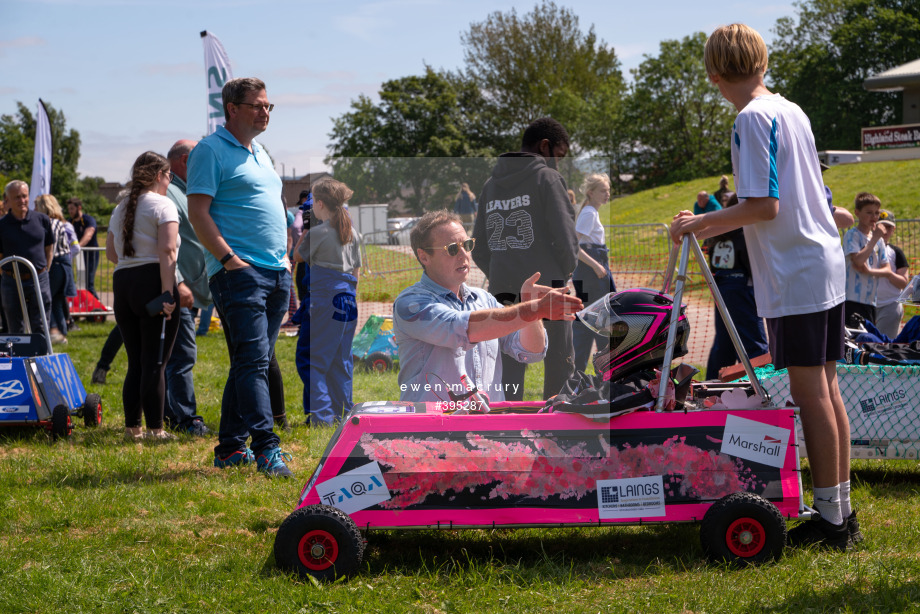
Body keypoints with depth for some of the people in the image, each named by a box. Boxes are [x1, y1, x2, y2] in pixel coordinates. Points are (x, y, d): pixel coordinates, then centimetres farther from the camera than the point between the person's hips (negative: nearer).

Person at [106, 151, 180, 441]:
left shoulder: (122, 208, 17)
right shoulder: (162, 204, -6)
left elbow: (110, 251, 21)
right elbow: (167, 249, -17)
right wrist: (167, 292, -21)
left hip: (122, 283, 7)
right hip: (152, 282, -7)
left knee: (135, 362, 13)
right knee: (155, 363, -4)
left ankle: (132, 428, 14)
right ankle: (155, 429, -3)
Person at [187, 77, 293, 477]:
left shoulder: (260, 154, 22)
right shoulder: (211, 151, -3)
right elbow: (198, 212, -11)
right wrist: (228, 258, -18)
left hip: (276, 274, 8)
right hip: (239, 272, -8)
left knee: (251, 363, 9)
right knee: (253, 359, -15)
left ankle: (230, 448, 15)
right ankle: (266, 447, -20)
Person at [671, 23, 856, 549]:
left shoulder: (753, 119, -13)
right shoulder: (793, 112, 14)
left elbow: (765, 206, -18)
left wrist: (701, 221, -7)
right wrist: (716, 227, 27)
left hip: (794, 277, -9)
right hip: (828, 268, 9)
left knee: (810, 392, -4)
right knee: (827, 389, 12)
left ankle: (830, 519, 0)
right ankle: (841, 511, 18)